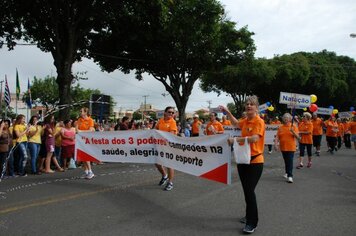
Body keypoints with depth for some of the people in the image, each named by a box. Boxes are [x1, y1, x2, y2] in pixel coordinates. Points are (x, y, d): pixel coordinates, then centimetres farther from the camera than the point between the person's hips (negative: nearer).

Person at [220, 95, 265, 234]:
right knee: (246, 190, 15)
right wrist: (227, 112, 21)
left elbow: (254, 138, -28)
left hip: (255, 161, -8)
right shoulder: (246, 121, 9)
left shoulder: (259, 121, -14)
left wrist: (236, 139, -27)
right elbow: (236, 124, 31)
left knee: (250, 191, -8)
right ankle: (249, 215, 31)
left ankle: (252, 223, 3)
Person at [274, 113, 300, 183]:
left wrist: (293, 132, -24)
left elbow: (298, 137, -7)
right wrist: (276, 144, -12)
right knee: (286, 161, 16)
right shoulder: (280, 127, 5)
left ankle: (290, 176, -7)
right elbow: (277, 137, 2)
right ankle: (287, 173, 33)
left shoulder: (294, 127, -3)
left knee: (290, 161, -8)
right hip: (283, 147, 4)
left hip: (291, 147, -3)